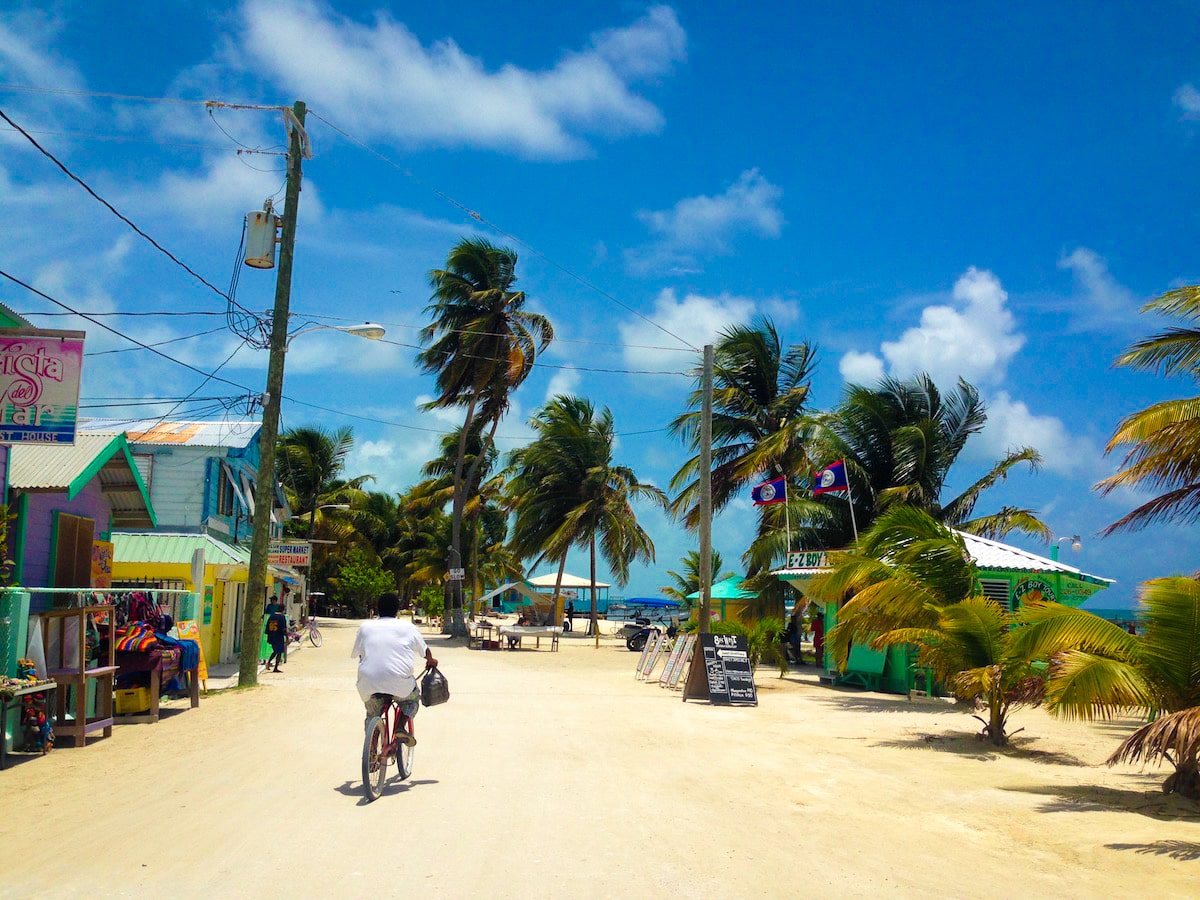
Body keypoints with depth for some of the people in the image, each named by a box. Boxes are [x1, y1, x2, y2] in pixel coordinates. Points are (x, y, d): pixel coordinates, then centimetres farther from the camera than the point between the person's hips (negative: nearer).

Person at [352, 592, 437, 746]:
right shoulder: (407, 627, 10)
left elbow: (358, 653, 21)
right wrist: (431, 662, 42)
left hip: (368, 683, 2)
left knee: (372, 715, 25)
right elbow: (425, 652, 19)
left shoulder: (365, 627, 14)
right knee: (412, 698, 27)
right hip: (398, 681, -2)